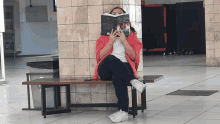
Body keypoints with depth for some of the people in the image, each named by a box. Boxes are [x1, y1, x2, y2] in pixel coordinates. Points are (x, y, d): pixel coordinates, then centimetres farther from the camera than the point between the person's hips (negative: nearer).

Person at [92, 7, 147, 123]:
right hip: (105, 70, 1)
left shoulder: (131, 35, 19)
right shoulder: (104, 36, 20)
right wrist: (111, 42, -6)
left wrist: (124, 41, -6)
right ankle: (133, 81, -42)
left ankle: (123, 111, -47)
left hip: (125, 68, -1)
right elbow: (100, 56, 4)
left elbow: (133, 56, 4)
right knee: (111, 59, -37)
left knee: (117, 75, -39)